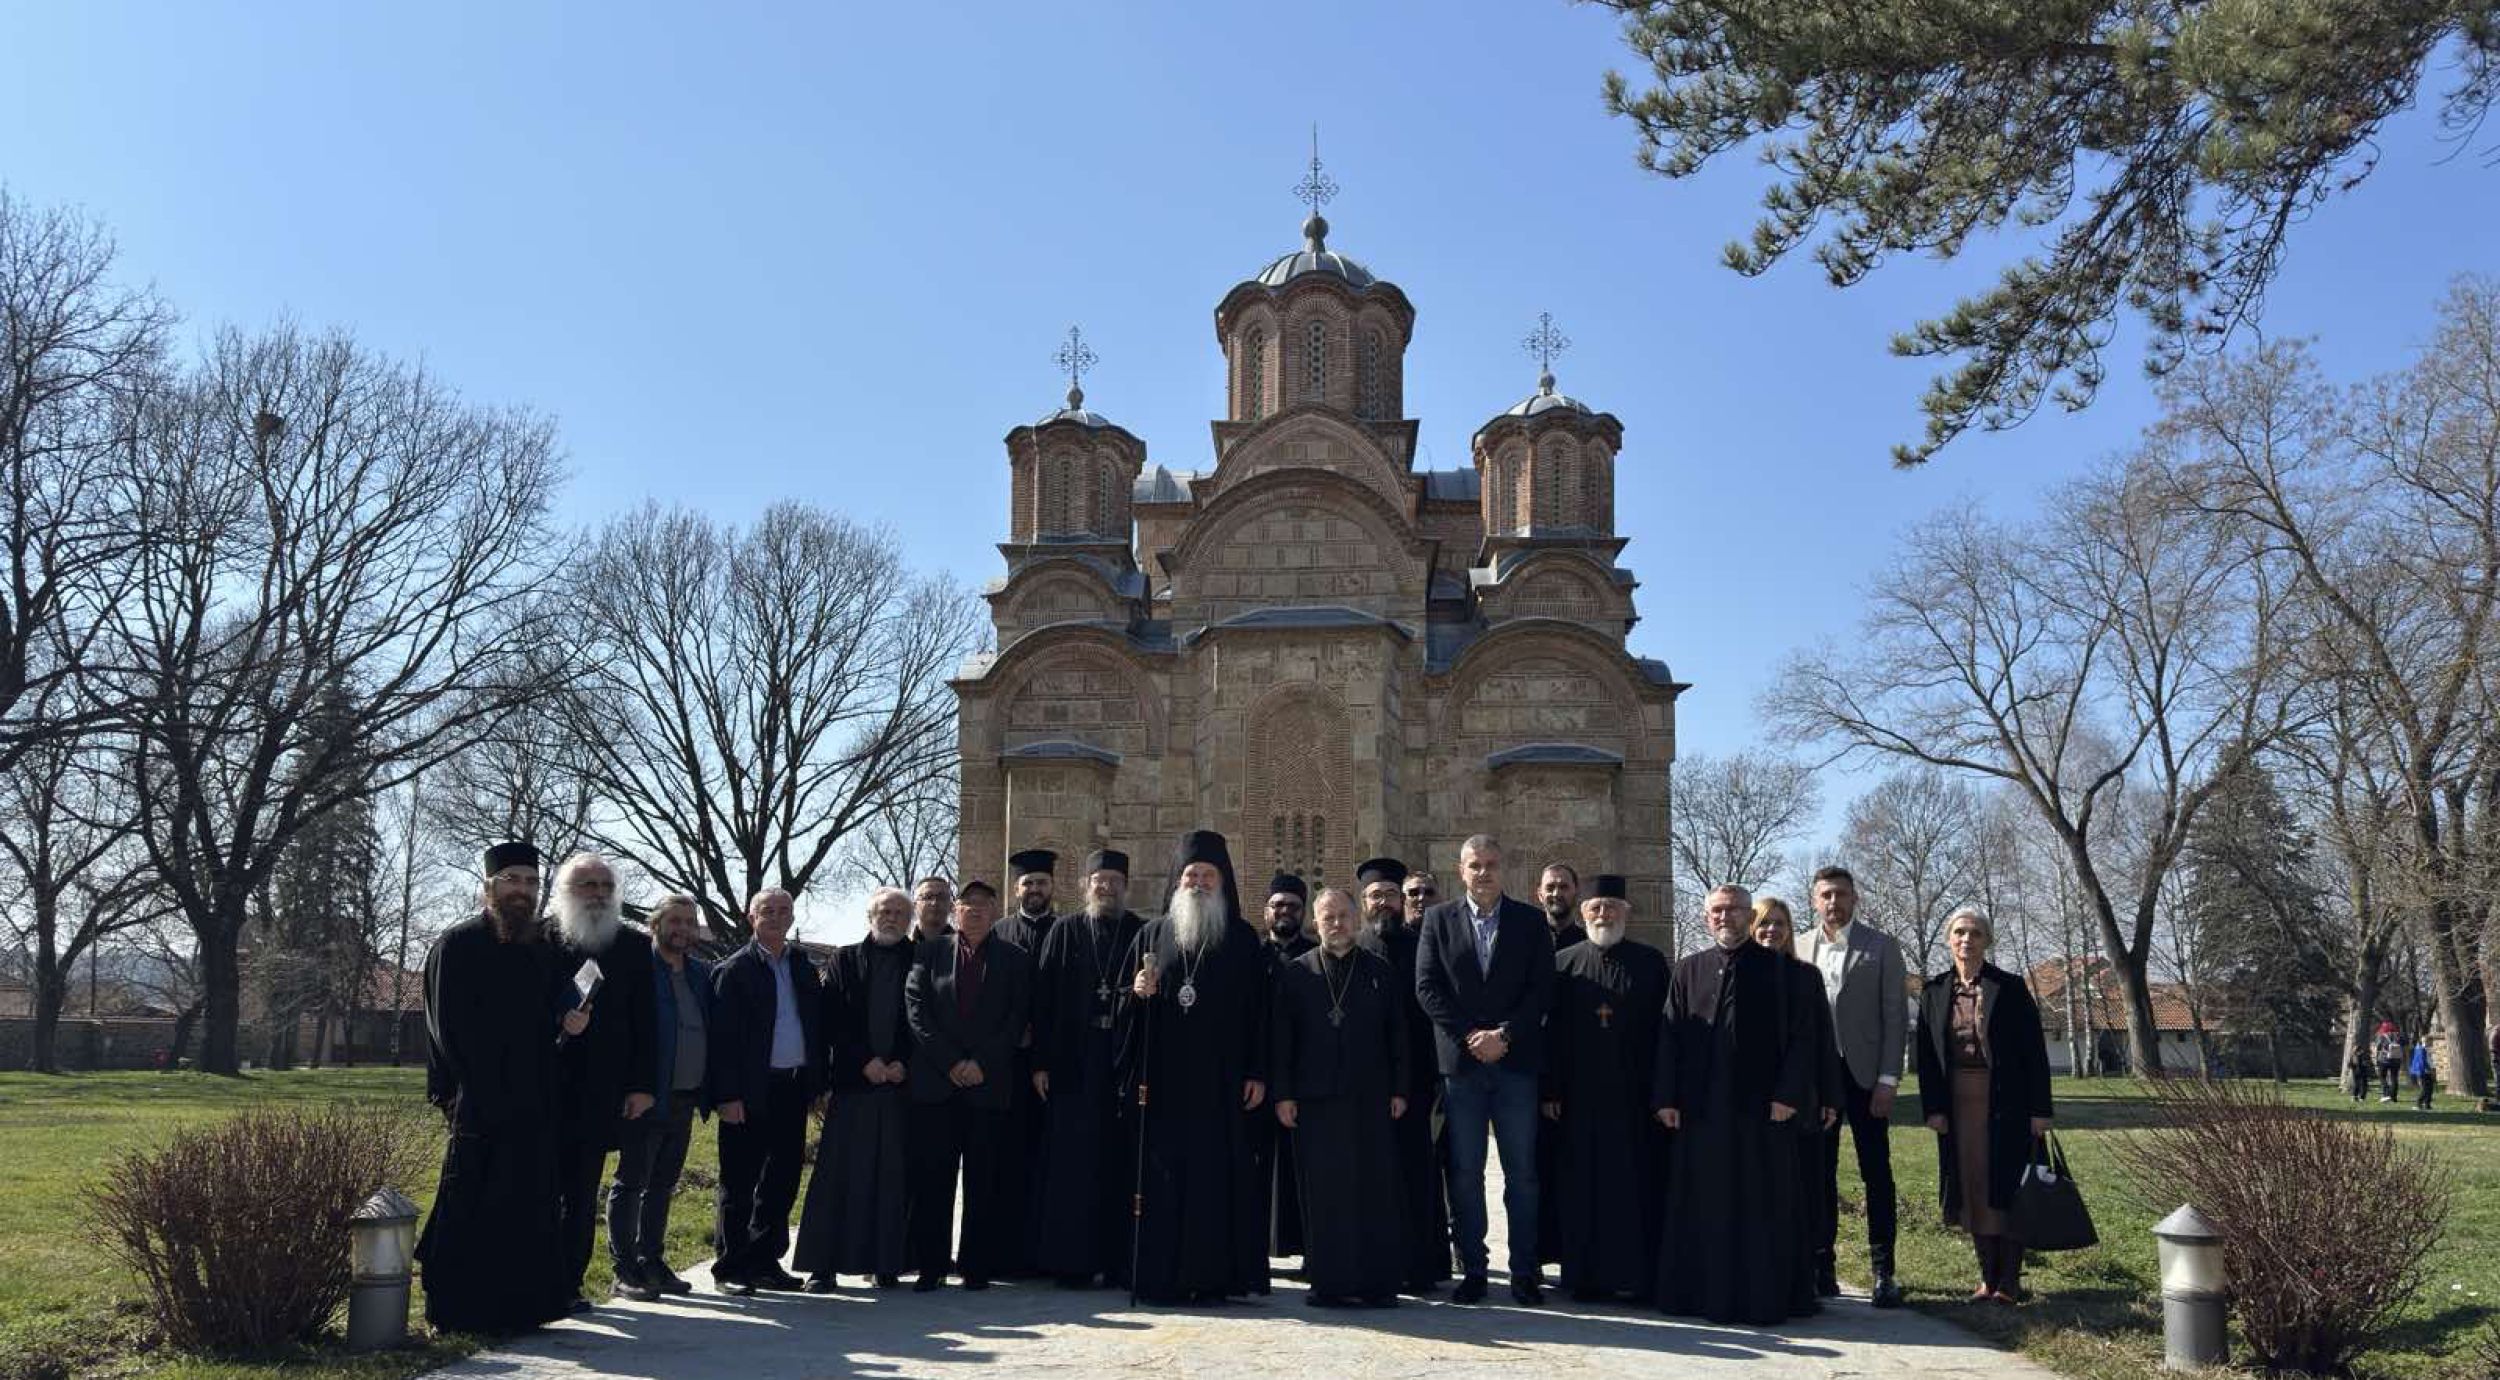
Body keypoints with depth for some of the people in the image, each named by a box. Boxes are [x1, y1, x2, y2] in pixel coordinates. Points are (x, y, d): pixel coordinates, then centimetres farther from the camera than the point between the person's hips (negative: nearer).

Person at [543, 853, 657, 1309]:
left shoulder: (634, 946, 9)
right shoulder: (539, 938, 2)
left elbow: (644, 1020, 8)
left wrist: (642, 1084, 1)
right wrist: (555, 1023, -17)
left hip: (601, 1089, 2)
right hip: (545, 1085, -2)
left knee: (583, 1191, 4)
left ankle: (570, 1282, 11)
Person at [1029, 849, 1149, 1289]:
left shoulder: (1144, 935, 8)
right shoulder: (1064, 933, 8)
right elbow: (1043, 1000, 4)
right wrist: (1041, 1062, -3)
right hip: (1074, 1066, 0)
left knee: (1122, 1162, 2)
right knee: (1073, 1163, 0)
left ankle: (1121, 1260, 9)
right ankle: (1071, 1260, 7)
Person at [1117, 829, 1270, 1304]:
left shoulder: (1242, 939, 8)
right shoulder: (1152, 934, 11)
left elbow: (1258, 1010, 4)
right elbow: (1125, 1005, 13)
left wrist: (1256, 1074, -4)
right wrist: (1137, 993, -11)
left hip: (1220, 1081, -1)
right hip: (1163, 1080, 1)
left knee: (1218, 1174, -2)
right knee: (1164, 1177, -1)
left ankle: (1212, 1277, 3)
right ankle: (1161, 1277, 3)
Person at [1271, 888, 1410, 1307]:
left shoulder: (1379, 970, 9)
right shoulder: (1295, 973, 7)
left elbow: (1396, 1033, 9)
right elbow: (1280, 1037, 5)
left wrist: (1398, 1089, 3)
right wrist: (1282, 1094, -2)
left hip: (1370, 1099, 1)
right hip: (1314, 1099, 0)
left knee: (1375, 1190, 1)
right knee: (1321, 1193, 1)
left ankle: (1378, 1282, 8)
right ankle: (1328, 1282, 9)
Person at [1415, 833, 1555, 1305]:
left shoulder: (1530, 921, 7)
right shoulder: (1439, 919, 7)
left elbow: (1542, 989, 1)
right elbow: (1427, 987, 1)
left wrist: (1504, 1035, -10)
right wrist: (1470, 1036, -9)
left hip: (1516, 1061, 0)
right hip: (1461, 1061, 0)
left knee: (1522, 1172, 2)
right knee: (1464, 1173, 2)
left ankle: (1524, 1272, 8)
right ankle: (1472, 1271, 9)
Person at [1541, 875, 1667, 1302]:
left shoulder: (1651, 963, 6)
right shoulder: (1563, 963, 7)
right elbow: (1550, 1029, 3)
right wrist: (1550, 1090, -4)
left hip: (1634, 1094, 0)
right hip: (1579, 1095, 0)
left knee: (1636, 1183, 2)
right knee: (1582, 1185, 3)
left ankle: (1639, 1273, 10)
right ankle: (1587, 1274, 10)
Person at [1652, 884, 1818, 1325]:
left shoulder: (1779, 969, 3)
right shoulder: (1688, 970, 10)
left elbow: (1800, 1035, -1)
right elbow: (1669, 1036, 8)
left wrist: (1788, 1093, -10)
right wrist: (1666, 1098, 1)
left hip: (1762, 1107, -2)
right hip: (1700, 1107, 2)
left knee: (1762, 1207, 1)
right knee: (1702, 1206, 5)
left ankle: (1764, 1298, 8)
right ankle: (1703, 1294, 13)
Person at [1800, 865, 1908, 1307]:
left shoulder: (1881, 947, 2)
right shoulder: (1800, 949, 9)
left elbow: (1895, 1017, -1)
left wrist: (1888, 1078, -9)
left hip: (1864, 1074, -2)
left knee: (1876, 1173, 0)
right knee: (1819, 1174, 7)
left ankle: (1883, 1273, 4)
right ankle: (1822, 1268, 13)